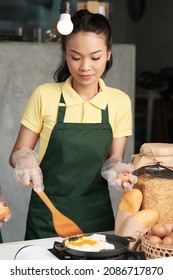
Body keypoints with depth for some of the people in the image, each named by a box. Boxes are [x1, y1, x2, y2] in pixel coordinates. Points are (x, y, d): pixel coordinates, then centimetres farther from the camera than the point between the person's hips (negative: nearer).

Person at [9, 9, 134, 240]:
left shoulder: (120, 102, -2)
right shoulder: (44, 96, -8)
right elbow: (16, 155, -2)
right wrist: (23, 158, -24)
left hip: (97, 214, 2)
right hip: (47, 216, -1)